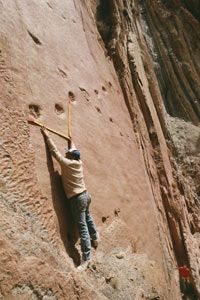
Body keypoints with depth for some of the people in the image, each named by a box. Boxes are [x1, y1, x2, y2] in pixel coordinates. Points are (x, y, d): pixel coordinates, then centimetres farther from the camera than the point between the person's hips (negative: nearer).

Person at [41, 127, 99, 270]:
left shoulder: (66, 163, -15)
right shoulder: (79, 162, 3)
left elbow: (54, 150, -11)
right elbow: (74, 150, 22)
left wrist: (47, 135, -2)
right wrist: (71, 141, 39)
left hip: (77, 199, -8)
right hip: (85, 195, 8)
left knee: (82, 228, -5)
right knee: (87, 218, 31)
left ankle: (86, 258, 1)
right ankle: (95, 238, 51)